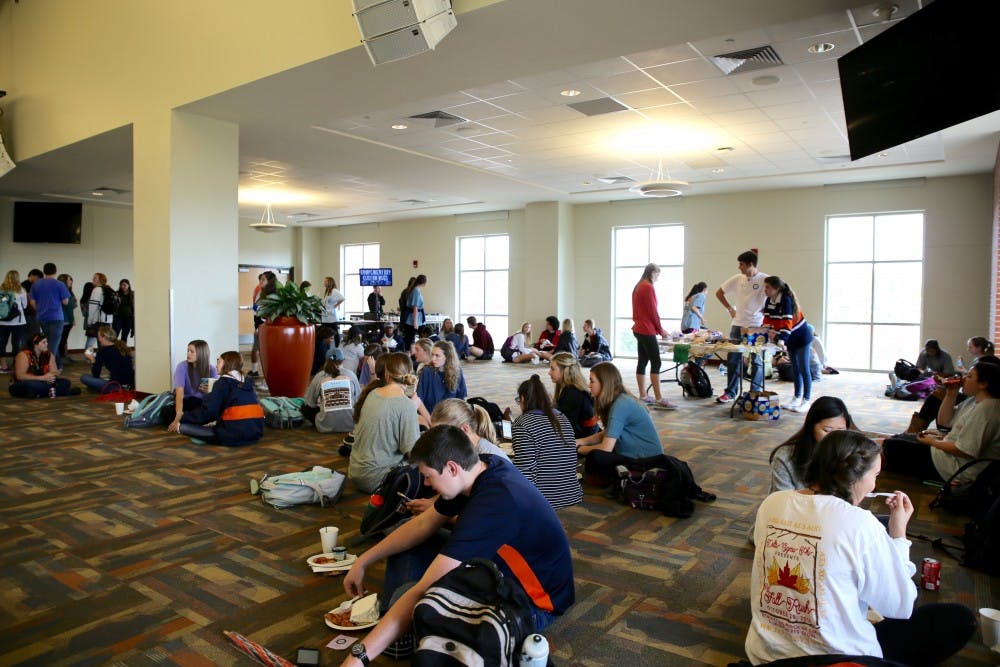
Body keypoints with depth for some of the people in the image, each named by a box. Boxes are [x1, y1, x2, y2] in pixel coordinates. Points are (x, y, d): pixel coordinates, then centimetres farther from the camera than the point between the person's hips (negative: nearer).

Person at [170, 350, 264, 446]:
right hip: (256, 432, 7)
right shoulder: (247, 382, 15)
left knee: (184, 427, 0)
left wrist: (182, 419, 6)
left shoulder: (223, 382, -3)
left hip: (235, 435, -7)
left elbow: (208, 411, -7)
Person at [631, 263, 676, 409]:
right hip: (647, 331, -10)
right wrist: (660, 329, -3)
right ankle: (659, 398, -10)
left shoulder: (637, 287, 15)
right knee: (655, 363, -9)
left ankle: (643, 395, 15)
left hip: (639, 329, 10)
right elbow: (653, 311, -15)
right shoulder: (649, 287, -14)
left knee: (642, 362, 11)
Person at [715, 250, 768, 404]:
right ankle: (730, 392, 15)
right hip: (738, 324, 4)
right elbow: (719, 293, 16)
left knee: (756, 360, 4)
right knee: (733, 359, 6)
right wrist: (730, 309, 10)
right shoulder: (737, 279, 6)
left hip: (757, 326, -4)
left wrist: (766, 310, -10)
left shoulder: (764, 279, -8)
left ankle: (755, 393, 14)